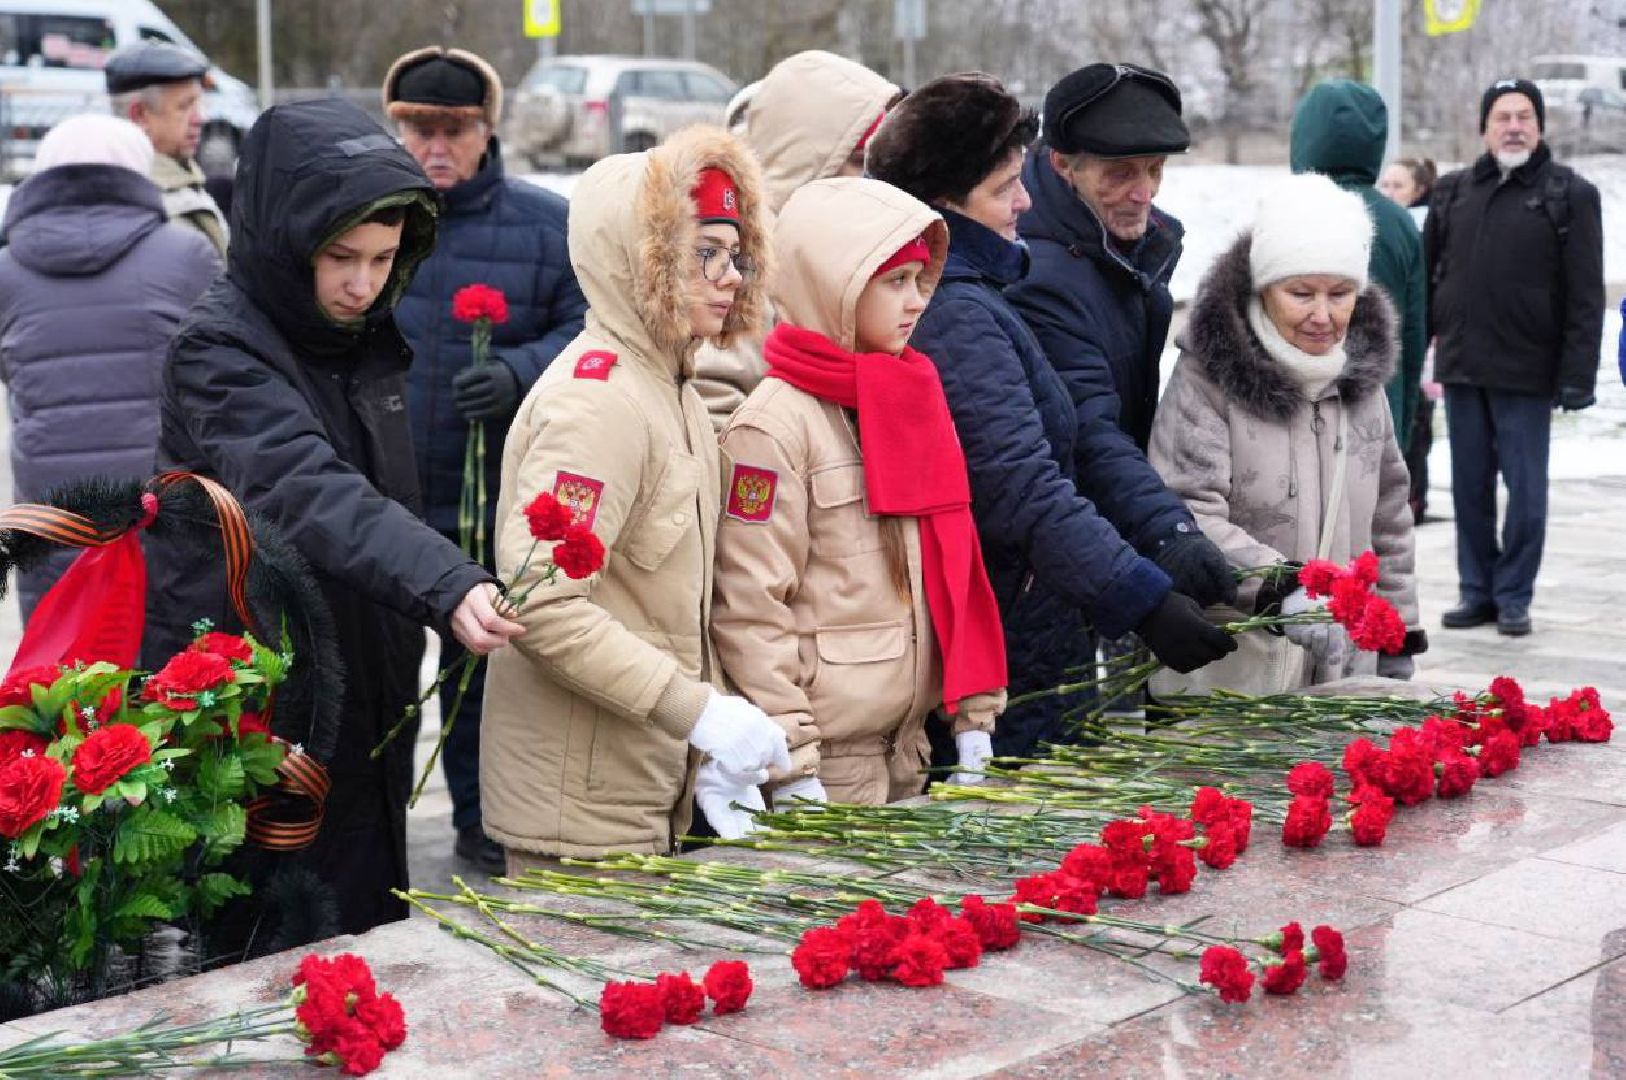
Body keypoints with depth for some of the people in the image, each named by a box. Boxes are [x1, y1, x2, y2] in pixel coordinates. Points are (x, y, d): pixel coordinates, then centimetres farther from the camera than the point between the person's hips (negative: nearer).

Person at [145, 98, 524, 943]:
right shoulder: (220, 349, -17)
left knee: (367, 932, 12)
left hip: (361, 706, 7)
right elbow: (307, 493, -35)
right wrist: (446, 585, -48)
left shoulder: (365, 340, 8)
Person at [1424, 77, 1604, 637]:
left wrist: (1576, 376, -12)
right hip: (1461, 368, 4)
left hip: (1526, 371, -4)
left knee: (1525, 489, 1)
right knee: (1470, 487, 10)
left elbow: (1586, 295, -6)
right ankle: (1476, 590, 20)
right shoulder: (1453, 191, 11)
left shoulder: (1569, 194, -2)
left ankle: (1513, 596, 12)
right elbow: (1426, 274, 14)